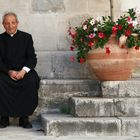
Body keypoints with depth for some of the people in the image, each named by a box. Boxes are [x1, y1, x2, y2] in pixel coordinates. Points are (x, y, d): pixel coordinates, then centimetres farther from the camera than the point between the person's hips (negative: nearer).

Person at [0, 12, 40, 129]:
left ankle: (24, 117, -20)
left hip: (24, 72, 0)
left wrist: (24, 71, -16)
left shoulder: (26, 37, 8)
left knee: (31, 82, -32)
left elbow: (32, 58, 2)